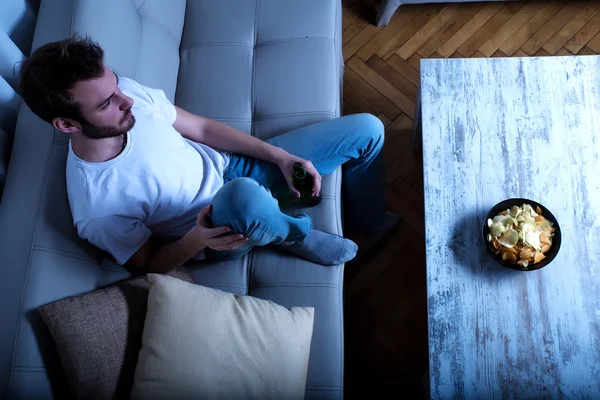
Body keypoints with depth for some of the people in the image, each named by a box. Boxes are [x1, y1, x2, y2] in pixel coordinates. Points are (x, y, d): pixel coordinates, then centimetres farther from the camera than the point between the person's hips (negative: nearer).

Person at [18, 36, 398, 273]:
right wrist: (195, 240, -32)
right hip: (220, 234, -5)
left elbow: (202, 128, -3)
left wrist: (281, 156, -8)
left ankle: (367, 220, 31)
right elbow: (148, 264, -11)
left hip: (229, 166, 6)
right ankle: (299, 236, -8)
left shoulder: (129, 94, -16)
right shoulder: (95, 208, -28)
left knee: (366, 129, 1)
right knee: (245, 197, -47)